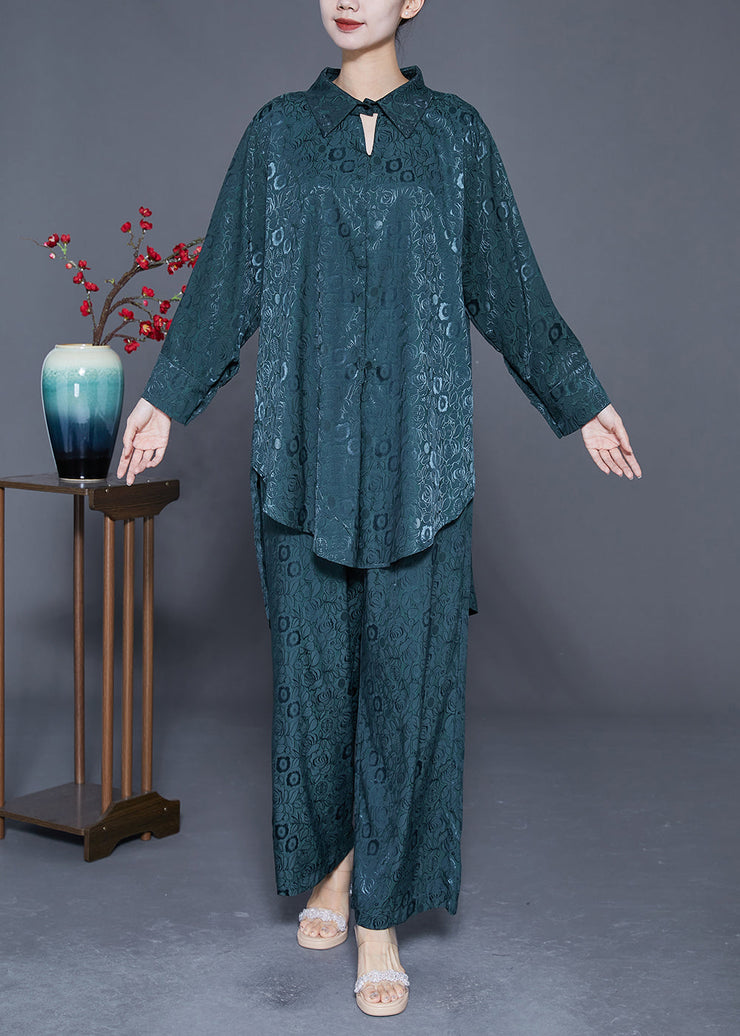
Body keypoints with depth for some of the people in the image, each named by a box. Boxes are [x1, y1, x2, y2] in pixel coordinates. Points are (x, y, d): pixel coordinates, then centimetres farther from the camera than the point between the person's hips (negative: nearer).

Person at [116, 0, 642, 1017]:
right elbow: (227, 276, 12)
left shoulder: (455, 130, 7)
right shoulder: (279, 130, 9)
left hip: (417, 445, -1)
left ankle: (381, 910, 9)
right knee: (313, 656, 5)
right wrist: (167, 396, 10)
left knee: (406, 665, -1)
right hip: (306, 440, 1)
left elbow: (504, 280, 10)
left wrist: (579, 401, 10)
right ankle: (331, 856, 27)